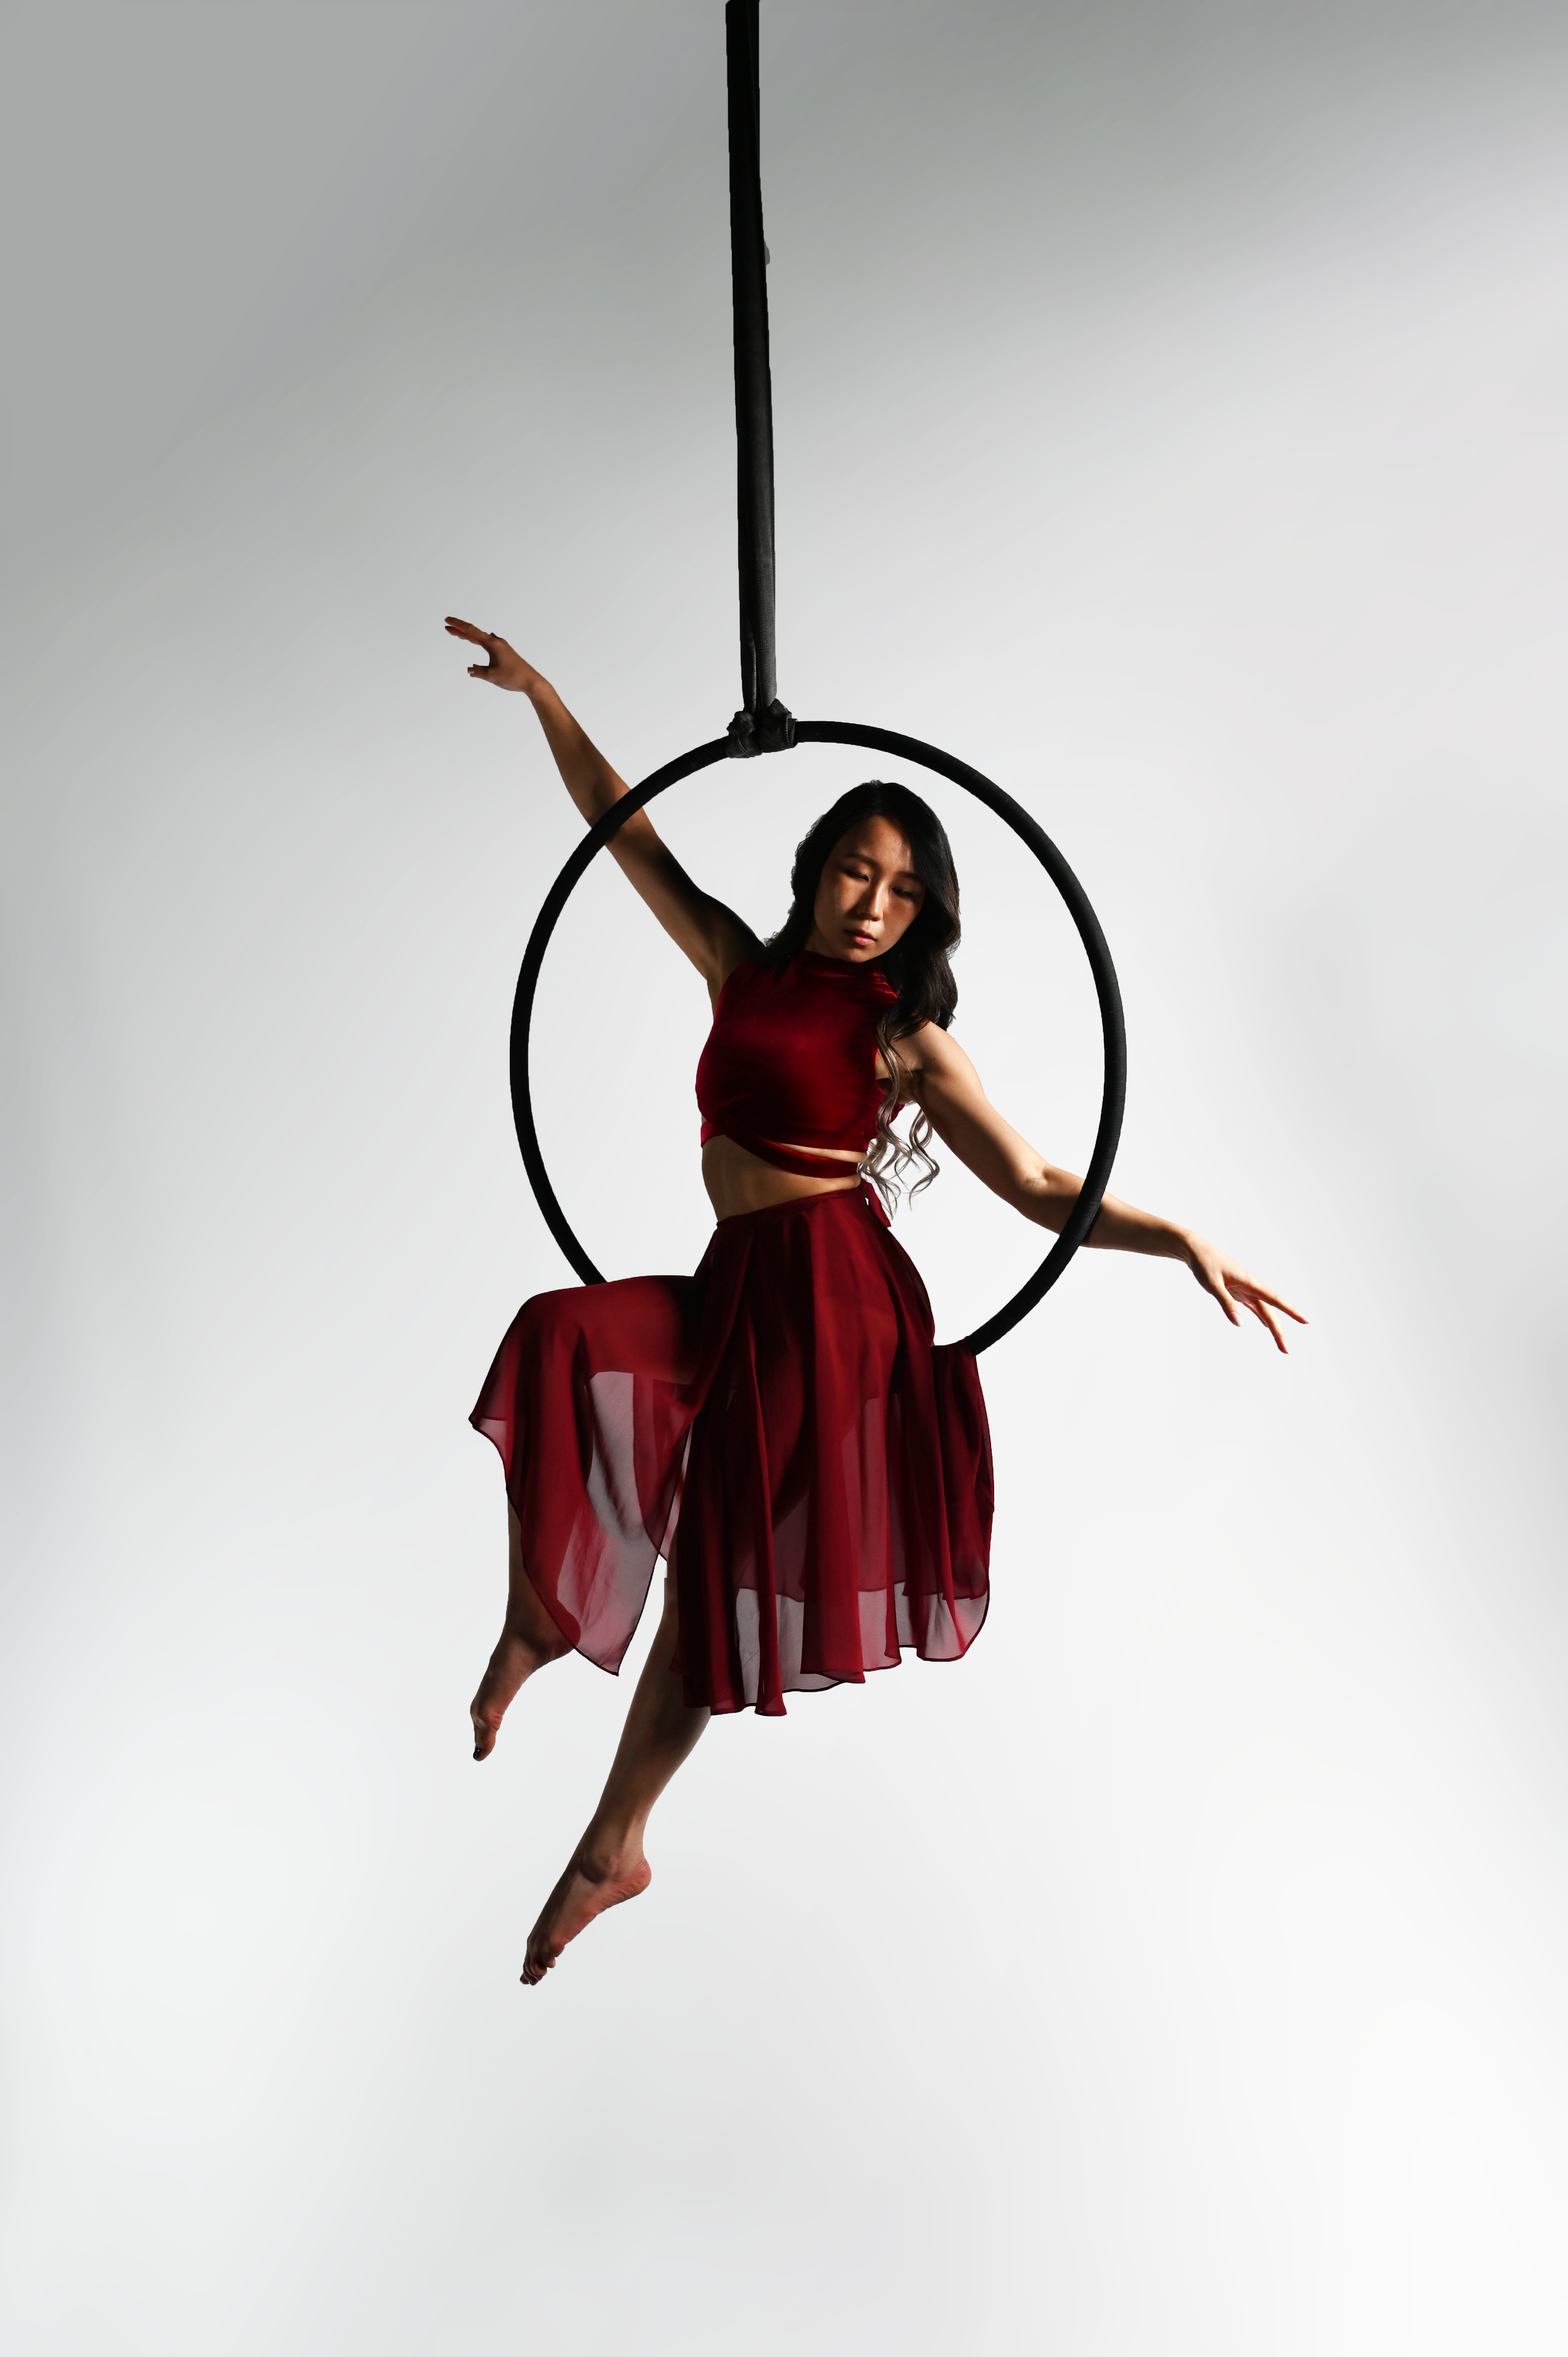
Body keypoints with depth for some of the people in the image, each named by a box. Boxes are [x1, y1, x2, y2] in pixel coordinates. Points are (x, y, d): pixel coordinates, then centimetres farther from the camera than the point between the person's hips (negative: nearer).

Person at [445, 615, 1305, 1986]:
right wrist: (540, 697, 9)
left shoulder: (908, 1040, 0)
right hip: (734, 1291, 4)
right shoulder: (744, 966, 10)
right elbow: (627, 831, 13)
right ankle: (539, 1616, -6)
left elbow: (1040, 1190, -1)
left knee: (717, 1583, 1)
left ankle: (612, 1849, 18)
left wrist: (1181, 1242, -13)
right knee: (557, 1344, -26)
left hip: (826, 1295, -4)